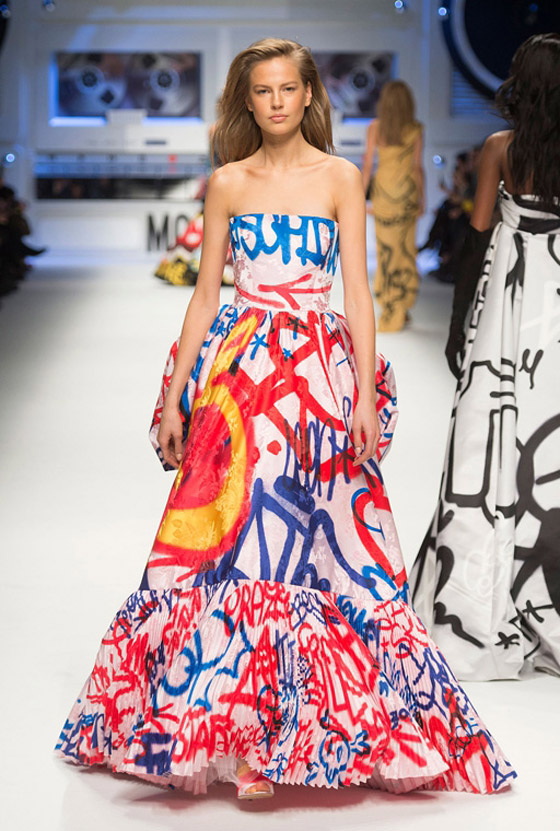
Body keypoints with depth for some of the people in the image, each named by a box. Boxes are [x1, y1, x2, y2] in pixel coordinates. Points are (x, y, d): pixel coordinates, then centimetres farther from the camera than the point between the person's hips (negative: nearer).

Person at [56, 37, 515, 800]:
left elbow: (358, 291, 1)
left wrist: (366, 394, -8)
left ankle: (280, 727, 6)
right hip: (238, 367, 1)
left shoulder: (340, 178, 5)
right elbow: (205, 293, 10)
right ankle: (232, 723, 9)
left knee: (304, 533, -4)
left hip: (319, 368, -1)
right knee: (231, 534, -3)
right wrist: (175, 396, 5)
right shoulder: (227, 183, 9)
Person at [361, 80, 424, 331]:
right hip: (407, 189, 0)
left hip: (383, 187, 0)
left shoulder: (375, 127, -3)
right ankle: (400, 308, 12)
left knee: (386, 247, 4)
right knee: (405, 246, 8)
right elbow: (417, 166, -2)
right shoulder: (415, 129, -3)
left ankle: (390, 308, 5)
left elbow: (367, 164, -3)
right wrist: (421, 198, 6)